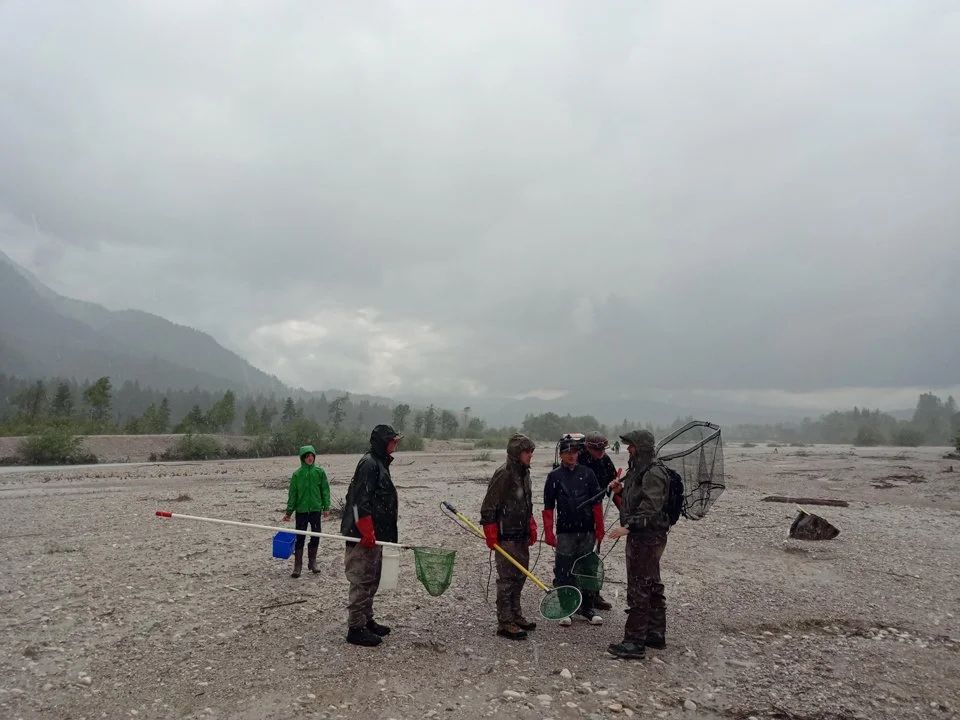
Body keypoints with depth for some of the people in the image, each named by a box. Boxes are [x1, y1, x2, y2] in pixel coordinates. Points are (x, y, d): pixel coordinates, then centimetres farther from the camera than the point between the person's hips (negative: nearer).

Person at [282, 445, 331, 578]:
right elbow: (292, 493, 0)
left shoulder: (320, 472, -1)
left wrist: (326, 507, -2)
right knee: (300, 538, 2)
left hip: (316, 509, 1)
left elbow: (325, 490, 2)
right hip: (301, 510, -1)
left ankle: (312, 561, 24)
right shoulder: (297, 474, -3)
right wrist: (288, 512, -1)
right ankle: (297, 566, 10)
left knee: (316, 536, 8)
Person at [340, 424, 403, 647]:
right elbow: (360, 500, -22)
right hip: (365, 535, -10)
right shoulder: (369, 463, -16)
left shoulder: (380, 463, 16)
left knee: (372, 580, 17)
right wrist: (367, 532, -24)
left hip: (375, 534, 10)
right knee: (362, 580, -4)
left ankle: (367, 621, 28)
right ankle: (356, 628, 4)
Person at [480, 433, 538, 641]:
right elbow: (488, 508, -17)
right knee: (507, 579, -2)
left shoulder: (524, 472, 10)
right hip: (506, 536, -9)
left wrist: (531, 528, 18)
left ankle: (516, 616, 30)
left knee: (520, 576, 16)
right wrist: (491, 537, -17)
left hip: (521, 535, 9)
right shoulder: (503, 474, -18)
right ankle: (504, 623, 8)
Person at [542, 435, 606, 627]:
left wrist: (599, 528, 1)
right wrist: (548, 533, -5)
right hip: (565, 532, -2)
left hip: (587, 531, 2)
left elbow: (597, 503, 5)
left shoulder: (587, 473, 4)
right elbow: (548, 508, 1)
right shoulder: (554, 477, 0)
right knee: (563, 571, 0)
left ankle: (587, 608, 24)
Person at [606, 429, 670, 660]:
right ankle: (656, 634, 29)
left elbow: (650, 509, -25)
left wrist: (629, 527, -30)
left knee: (638, 590, -7)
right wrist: (621, 491, 4)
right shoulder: (637, 470, 14)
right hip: (642, 537, 11)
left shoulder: (653, 473, -17)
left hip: (648, 538, -11)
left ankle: (634, 643, -1)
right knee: (652, 586, 18)